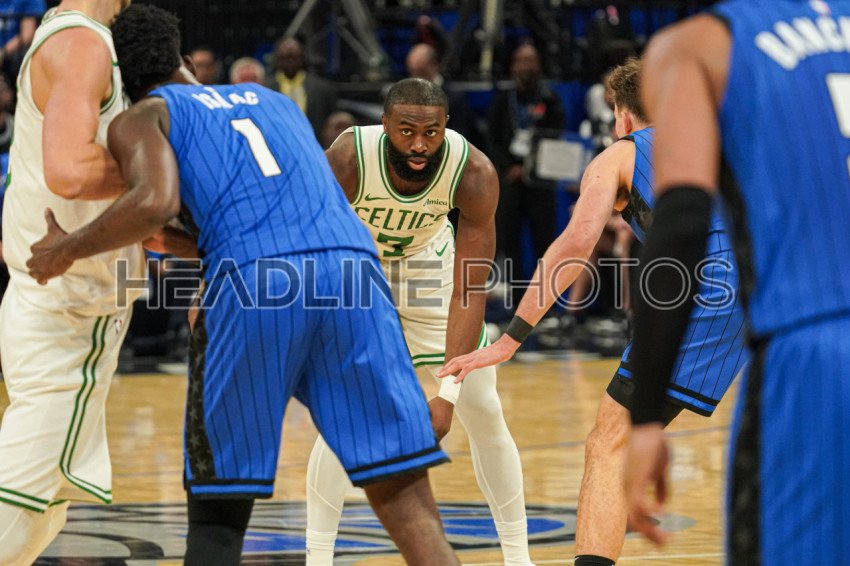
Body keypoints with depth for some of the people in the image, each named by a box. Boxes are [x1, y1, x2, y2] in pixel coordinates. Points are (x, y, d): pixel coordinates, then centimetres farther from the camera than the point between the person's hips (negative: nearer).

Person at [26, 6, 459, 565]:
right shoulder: (273, 99, 35)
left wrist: (68, 250, 12)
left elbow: (155, 203, -3)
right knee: (406, 498, 3)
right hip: (353, 265, 3)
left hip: (252, 285, -3)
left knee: (219, 505, 13)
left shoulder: (142, 119, 18)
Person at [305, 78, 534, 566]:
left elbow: (469, 294, -29)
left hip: (428, 265, 2)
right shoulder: (346, 162, -34)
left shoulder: (475, 173, -30)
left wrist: (449, 393, -35)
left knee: (485, 412, -1)